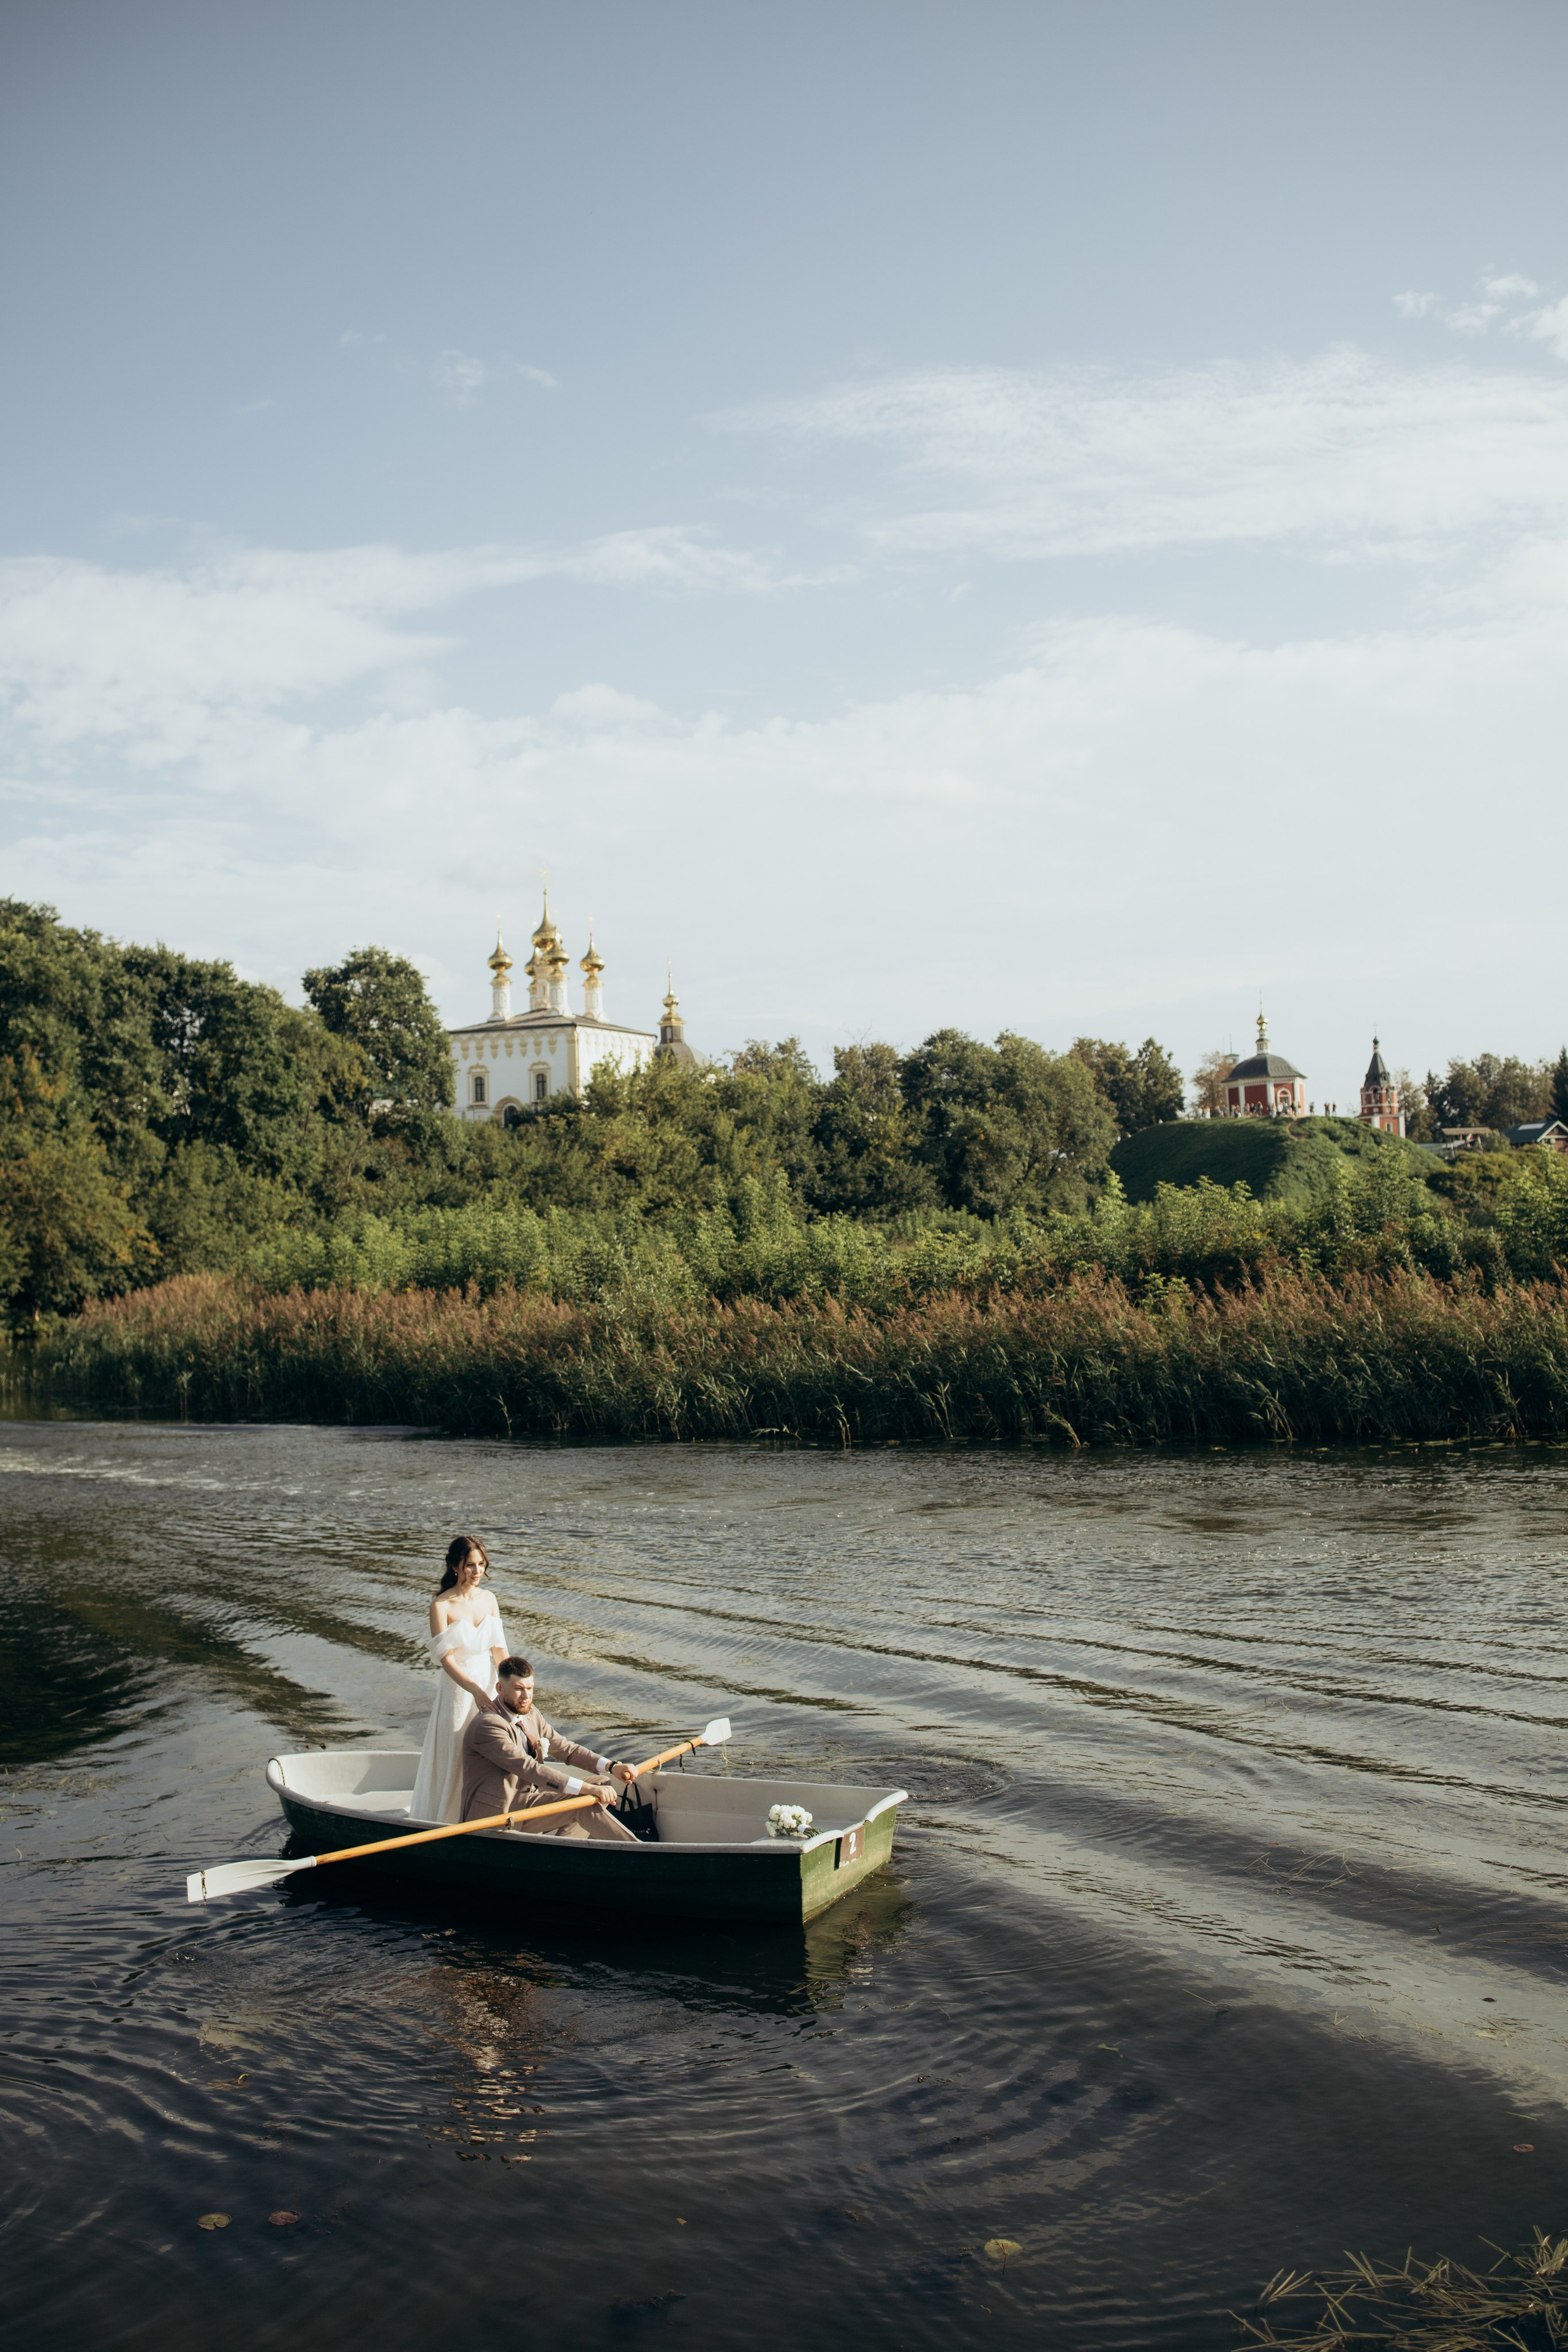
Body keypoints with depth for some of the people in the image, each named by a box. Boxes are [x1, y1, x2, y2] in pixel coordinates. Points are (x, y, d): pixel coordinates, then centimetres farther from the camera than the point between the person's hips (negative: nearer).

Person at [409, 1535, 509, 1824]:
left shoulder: (489, 1599, 4)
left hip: (489, 1686, 5)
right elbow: (446, 1659, -17)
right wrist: (475, 1691, -28)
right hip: (458, 1690, -5)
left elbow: (499, 1648, 3)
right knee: (455, 1757, 2)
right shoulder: (441, 1606, -13)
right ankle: (448, 1821, 17)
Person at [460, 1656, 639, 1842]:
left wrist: (612, 1767, -8)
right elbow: (530, 1769, -28)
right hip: (496, 1813, -10)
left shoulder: (531, 1714, 8)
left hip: (524, 1801, 10)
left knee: (601, 1784, 1)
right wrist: (587, 1788, -33)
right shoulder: (488, 1726, -21)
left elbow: (565, 1748, 9)